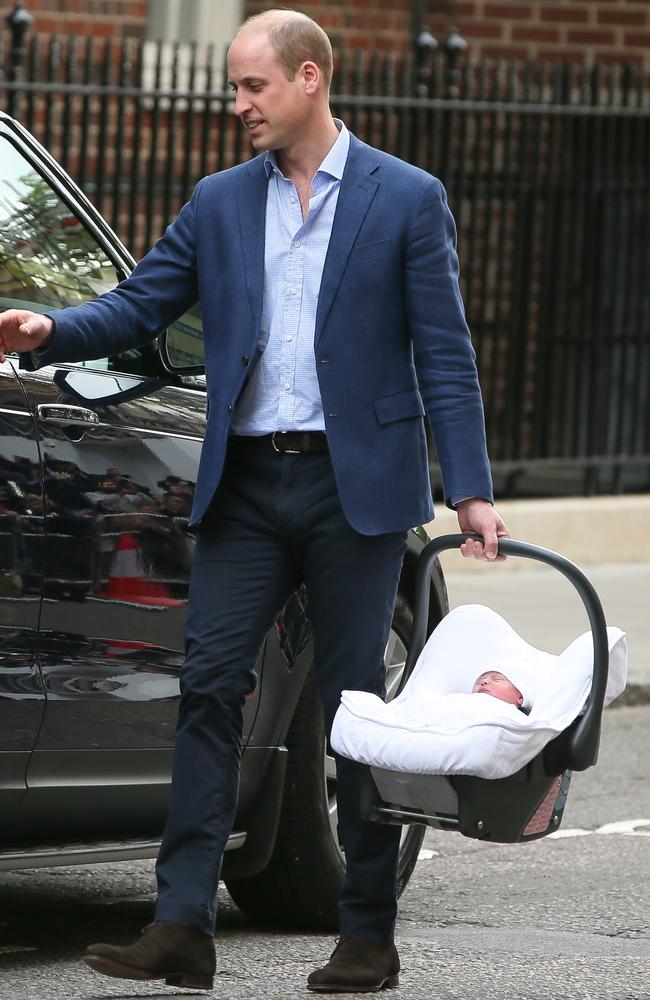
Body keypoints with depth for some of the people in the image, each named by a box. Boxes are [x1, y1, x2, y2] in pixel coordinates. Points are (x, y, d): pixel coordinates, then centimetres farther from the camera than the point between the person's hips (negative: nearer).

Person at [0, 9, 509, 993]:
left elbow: (444, 355, -2)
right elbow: (138, 304, 8)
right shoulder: (219, 204, 10)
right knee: (209, 687, -5)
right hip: (246, 483, 3)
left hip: (355, 485, -3)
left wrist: (471, 492, -7)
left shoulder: (407, 200, 0)